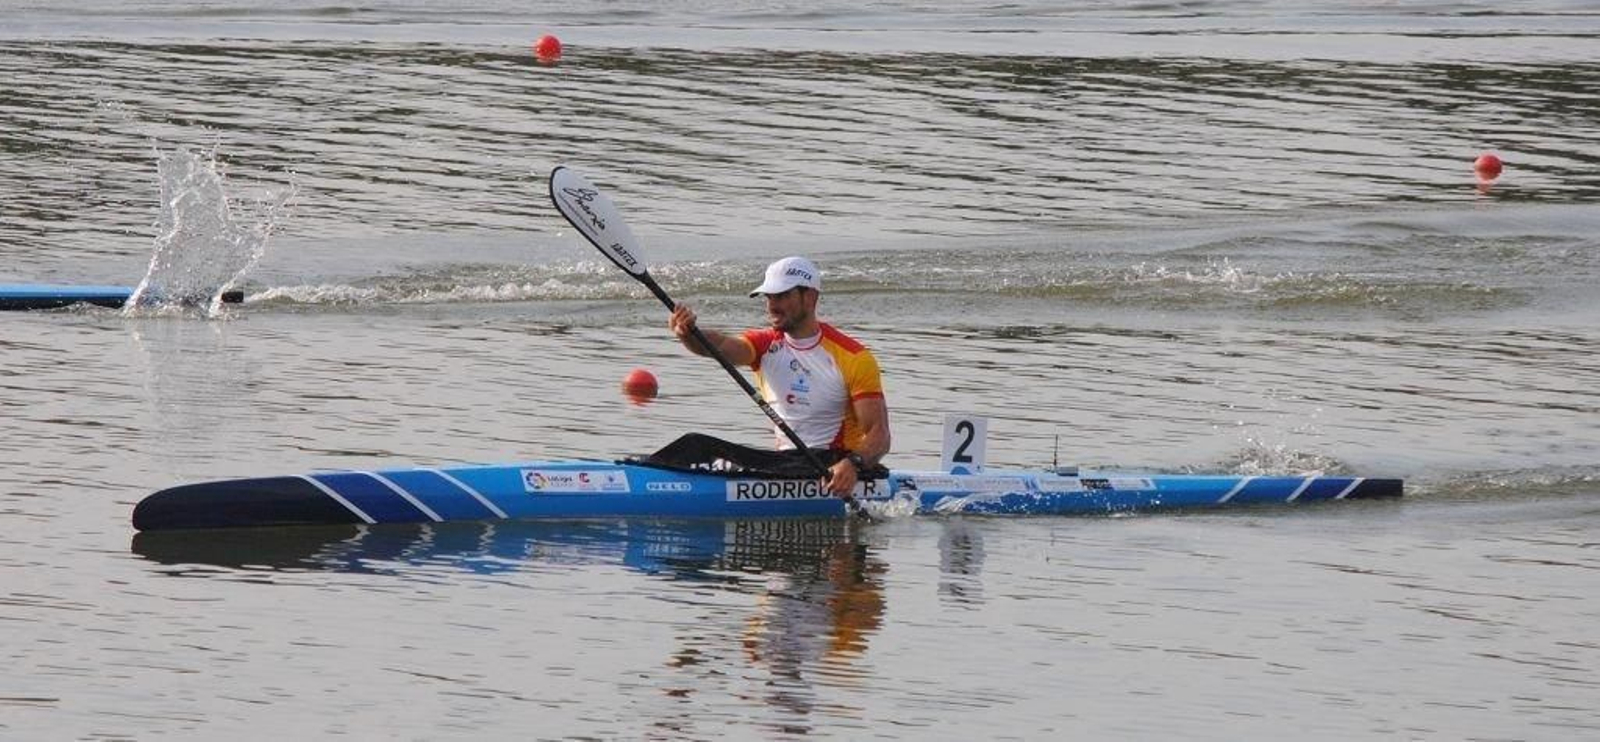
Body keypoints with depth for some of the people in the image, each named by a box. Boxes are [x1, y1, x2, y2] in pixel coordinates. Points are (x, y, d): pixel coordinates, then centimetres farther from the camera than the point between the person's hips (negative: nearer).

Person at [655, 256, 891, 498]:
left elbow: (879, 434, -14)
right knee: (697, 445, -8)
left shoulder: (854, 358, -8)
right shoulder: (766, 344, 8)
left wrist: (853, 464, -35)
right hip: (783, 460, 6)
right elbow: (721, 346, -14)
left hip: (834, 464, -6)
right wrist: (689, 334, -38)